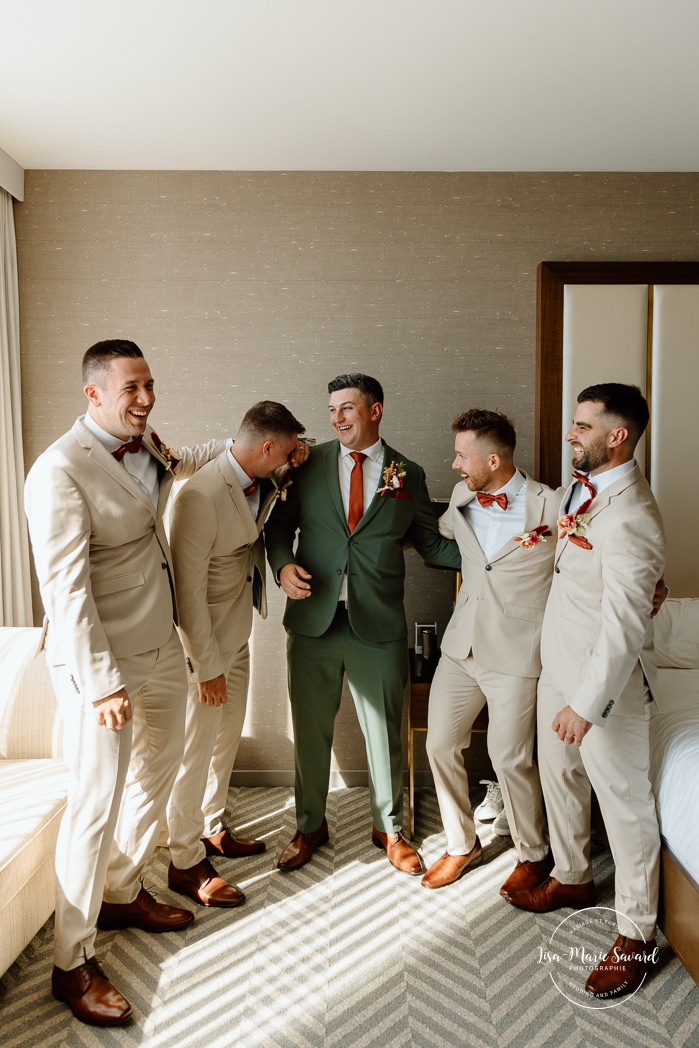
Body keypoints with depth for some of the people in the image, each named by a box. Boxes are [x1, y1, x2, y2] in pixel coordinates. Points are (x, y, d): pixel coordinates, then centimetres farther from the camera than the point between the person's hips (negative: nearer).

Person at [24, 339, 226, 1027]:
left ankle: (122, 894, 43)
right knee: (97, 802, 0)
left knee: (155, 777, 20)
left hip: (162, 648, 9)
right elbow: (67, 589, -22)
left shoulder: (144, 444, 5)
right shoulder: (60, 471, -19)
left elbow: (180, 464, 30)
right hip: (100, 662, -9)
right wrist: (102, 684, -22)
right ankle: (72, 964, 19)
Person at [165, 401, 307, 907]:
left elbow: (280, 490, 24)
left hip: (238, 638, 9)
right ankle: (185, 863, 23)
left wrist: (291, 466, 0)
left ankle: (212, 829, 41)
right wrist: (208, 668, -20)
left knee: (226, 741, 21)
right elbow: (188, 590, -25)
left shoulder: (261, 482, -1)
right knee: (195, 752, 5)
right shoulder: (201, 496, -27)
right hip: (204, 644, -9)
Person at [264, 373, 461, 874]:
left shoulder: (408, 475, 4)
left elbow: (431, 544, 7)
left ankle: (389, 827, 35)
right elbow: (279, 524, 8)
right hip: (314, 620, 1)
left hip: (379, 625, -1)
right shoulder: (309, 464, 4)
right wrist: (284, 563, -12)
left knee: (384, 731, 11)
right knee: (311, 730, 14)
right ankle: (311, 825, 37)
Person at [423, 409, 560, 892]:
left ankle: (534, 854, 32)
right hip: (461, 646, 6)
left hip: (516, 653, -5)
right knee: (441, 744, 9)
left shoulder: (553, 507, -14)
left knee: (510, 758, 3)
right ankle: (462, 845, 33)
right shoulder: (461, 499, 4)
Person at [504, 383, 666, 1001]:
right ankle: (573, 878, 45)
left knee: (624, 804, 7)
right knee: (559, 776, 23)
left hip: (606, 682, -9)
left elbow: (624, 625, -27)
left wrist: (587, 703, -24)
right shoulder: (583, 488, 4)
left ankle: (636, 935, 25)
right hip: (560, 668, 9)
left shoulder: (630, 516, -26)